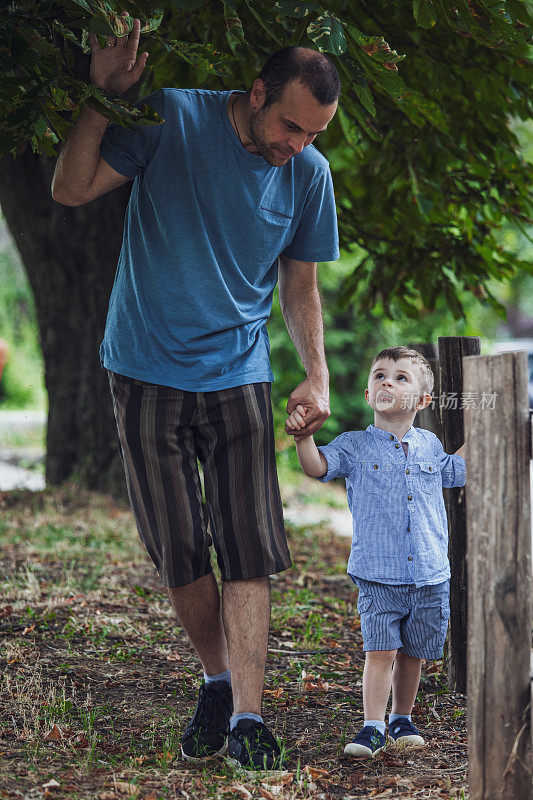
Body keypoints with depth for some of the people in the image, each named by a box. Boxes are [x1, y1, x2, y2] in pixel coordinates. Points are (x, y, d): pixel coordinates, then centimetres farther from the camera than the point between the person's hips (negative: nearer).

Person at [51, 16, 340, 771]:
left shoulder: (309, 174, -1)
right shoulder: (171, 117, -11)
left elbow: (299, 282, 10)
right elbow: (70, 189, -10)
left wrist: (317, 374, -2)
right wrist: (103, 96, -20)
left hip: (238, 375, 2)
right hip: (148, 371, -1)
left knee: (248, 550, -8)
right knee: (180, 552, 2)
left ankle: (247, 715, -8)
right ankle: (218, 681, 22)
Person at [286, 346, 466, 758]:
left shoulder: (429, 445, 11)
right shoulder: (355, 445, 1)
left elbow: (455, 472, 29)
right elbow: (317, 465, -13)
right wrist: (303, 435, -31)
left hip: (431, 575, 3)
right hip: (378, 575, -3)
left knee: (413, 652, 11)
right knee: (380, 649, -11)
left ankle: (402, 718, 28)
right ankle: (373, 727, -6)